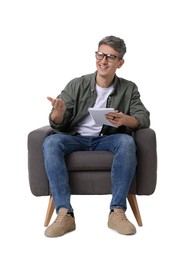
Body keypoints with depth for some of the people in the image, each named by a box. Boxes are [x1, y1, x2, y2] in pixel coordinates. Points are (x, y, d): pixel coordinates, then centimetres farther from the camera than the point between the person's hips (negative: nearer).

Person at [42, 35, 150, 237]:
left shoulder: (129, 88, 5)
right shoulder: (77, 85, 3)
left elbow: (144, 118, -5)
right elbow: (57, 124, -2)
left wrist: (125, 120, -28)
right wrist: (58, 112, -28)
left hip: (107, 140, 0)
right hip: (76, 139, 1)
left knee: (126, 141, -33)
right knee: (51, 141, -30)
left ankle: (117, 211, -30)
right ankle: (65, 214, -35)